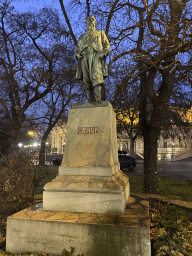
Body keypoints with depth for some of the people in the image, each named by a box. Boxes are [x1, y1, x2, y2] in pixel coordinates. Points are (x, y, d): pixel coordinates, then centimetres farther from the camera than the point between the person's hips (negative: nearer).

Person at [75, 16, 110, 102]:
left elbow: (106, 45, 15)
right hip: (84, 58, 3)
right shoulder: (82, 37, 34)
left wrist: (104, 53, -7)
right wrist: (77, 54, 1)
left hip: (96, 57, -3)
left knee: (97, 78, -25)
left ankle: (100, 102, -34)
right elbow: (77, 48, 26)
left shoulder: (100, 33, 28)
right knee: (87, 82, -9)